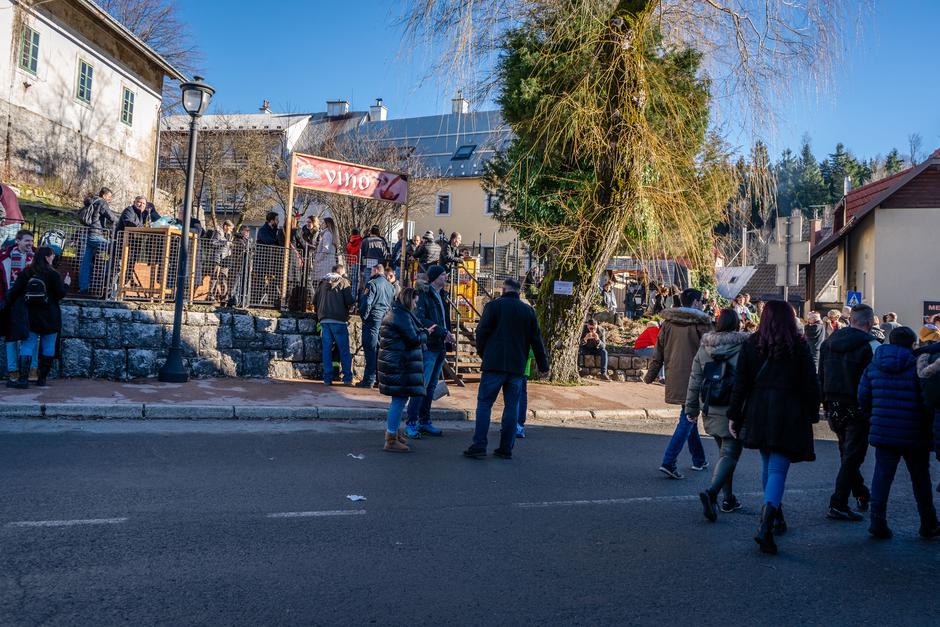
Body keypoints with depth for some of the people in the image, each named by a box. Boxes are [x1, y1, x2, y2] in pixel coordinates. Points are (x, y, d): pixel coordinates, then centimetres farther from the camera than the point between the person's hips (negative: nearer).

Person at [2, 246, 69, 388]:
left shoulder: (26, 273, 2)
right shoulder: (53, 274, -7)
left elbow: (14, 292, 0)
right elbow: (61, 294, -5)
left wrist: (5, 306, 8)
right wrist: (66, 284, 13)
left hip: (31, 318, 3)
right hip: (50, 319, -2)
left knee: (28, 345, 3)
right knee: (48, 347, 6)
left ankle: (23, 379, -9)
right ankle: (42, 379, 8)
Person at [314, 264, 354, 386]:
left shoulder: (323, 282, 12)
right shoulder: (343, 282, -1)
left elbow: (315, 300, 12)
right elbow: (350, 300, -10)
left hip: (324, 320, 4)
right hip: (339, 320, -4)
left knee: (326, 349, 6)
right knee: (344, 350, 2)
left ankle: (327, 378, 5)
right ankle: (347, 378, 2)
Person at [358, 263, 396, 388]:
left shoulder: (372, 284, -8)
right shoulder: (390, 286, 14)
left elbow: (366, 302, -15)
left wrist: (363, 317, -5)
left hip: (373, 319, -7)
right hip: (386, 321, 7)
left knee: (370, 349, -5)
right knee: (380, 349, 12)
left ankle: (369, 379, -5)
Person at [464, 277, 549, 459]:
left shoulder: (494, 305, -1)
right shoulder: (528, 310, 10)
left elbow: (482, 332, -3)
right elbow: (536, 339, 11)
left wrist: (482, 353, 14)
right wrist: (543, 365, 17)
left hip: (494, 364, -3)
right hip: (517, 367, 3)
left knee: (484, 404, 1)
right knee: (512, 407, 8)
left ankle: (479, 446, -4)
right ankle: (506, 448, 10)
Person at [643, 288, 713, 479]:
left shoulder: (668, 322, 7)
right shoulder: (701, 323, -8)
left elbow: (658, 353, 9)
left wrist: (650, 376, 14)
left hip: (674, 380, 6)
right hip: (693, 381, -6)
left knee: (688, 416, 19)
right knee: (687, 420, -3)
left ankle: (699, 459, 30)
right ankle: (668, 462, -11)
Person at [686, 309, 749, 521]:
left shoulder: (704, 348, 4)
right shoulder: (744, 347, -9)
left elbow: (695, 380, 7)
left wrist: (692, 408, 14)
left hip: (711, 411, 5)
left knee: (723, 451, 19)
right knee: (730, 454, -1)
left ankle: (728, 498, 24)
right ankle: (711, 492, -20)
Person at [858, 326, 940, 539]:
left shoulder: (873, 366, 3)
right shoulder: (918, 366, -9)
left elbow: (863, 398, 6)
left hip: (883, 432, 2)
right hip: (915, 434, -2)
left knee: (882, 475, 5)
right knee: (920, 478, 13)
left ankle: (878, 522, 1)